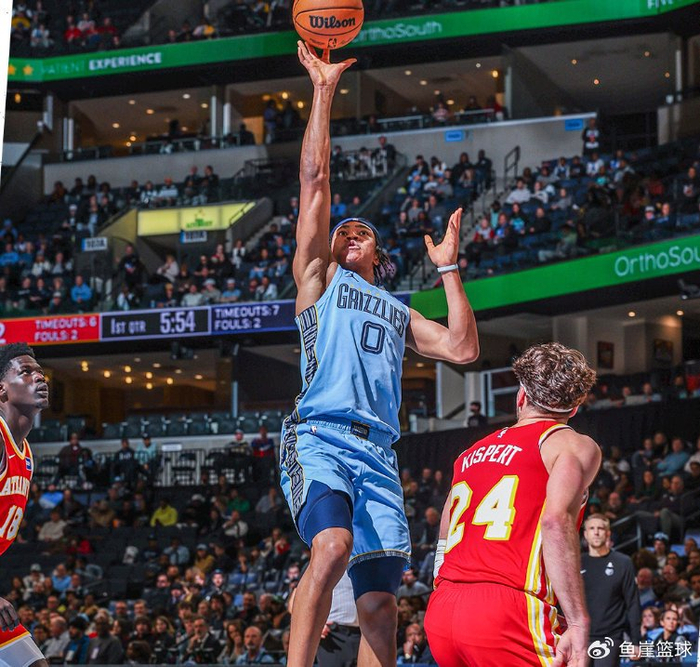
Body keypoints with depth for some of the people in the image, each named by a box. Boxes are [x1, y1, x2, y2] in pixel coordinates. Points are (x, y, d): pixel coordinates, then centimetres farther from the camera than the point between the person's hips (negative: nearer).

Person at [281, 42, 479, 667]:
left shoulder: (399, 313, 30)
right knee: (332, 547, -31)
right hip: (321, 439, -4)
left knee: (380, 605, -3)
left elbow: (463, 349, 14)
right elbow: (315, 179, 12)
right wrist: (323, 92, 8)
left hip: (378, 455, 5)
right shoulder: (319, 278, 19)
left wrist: (449, 267, 18)